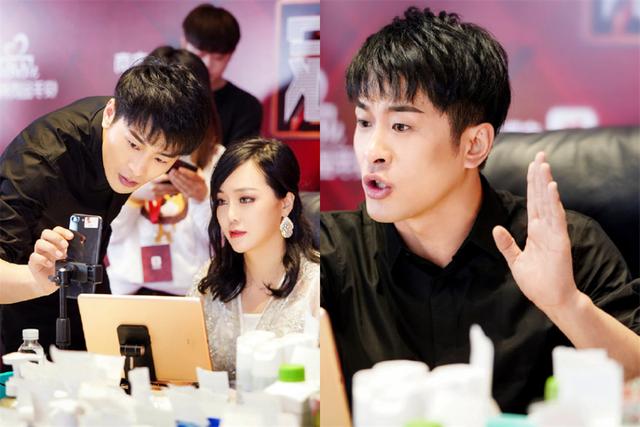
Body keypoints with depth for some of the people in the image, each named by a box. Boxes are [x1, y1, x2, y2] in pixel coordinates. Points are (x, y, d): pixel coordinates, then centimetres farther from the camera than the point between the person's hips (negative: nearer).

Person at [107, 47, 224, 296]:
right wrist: (134, 196, -12)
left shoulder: (216, 159, 3)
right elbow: (104, 237, 5)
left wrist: (202, 200, -15)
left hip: (190, 295, 0)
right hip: (125, 294, 1)